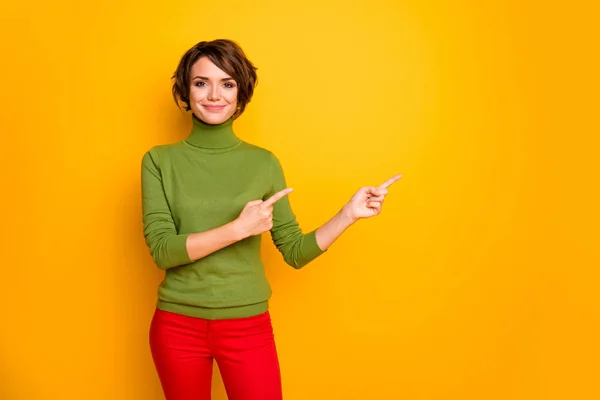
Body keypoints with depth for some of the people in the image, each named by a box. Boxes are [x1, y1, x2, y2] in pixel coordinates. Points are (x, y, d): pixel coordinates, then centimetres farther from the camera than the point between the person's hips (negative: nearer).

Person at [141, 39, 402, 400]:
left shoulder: (264, 163, -1)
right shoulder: (159, 161, -2)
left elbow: (295, 252, 1)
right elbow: (162, 249, -12)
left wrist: (349, 213, -10)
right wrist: (238, 228, -20)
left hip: (248, 327, 0)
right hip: (177, 326, 0)